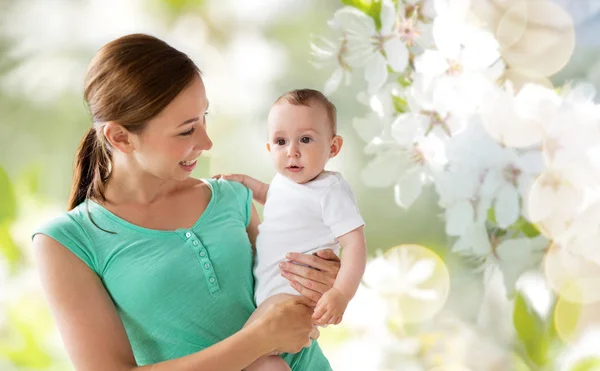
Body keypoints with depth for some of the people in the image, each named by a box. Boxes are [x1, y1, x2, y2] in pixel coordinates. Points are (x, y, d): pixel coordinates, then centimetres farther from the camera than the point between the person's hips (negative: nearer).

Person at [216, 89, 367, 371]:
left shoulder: (331, 191, -18)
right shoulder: (284, 179, 8)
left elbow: (354, 243, -23)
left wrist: (342, 293, -35)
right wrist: (245, 181, 20)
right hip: (267, 287, 9)